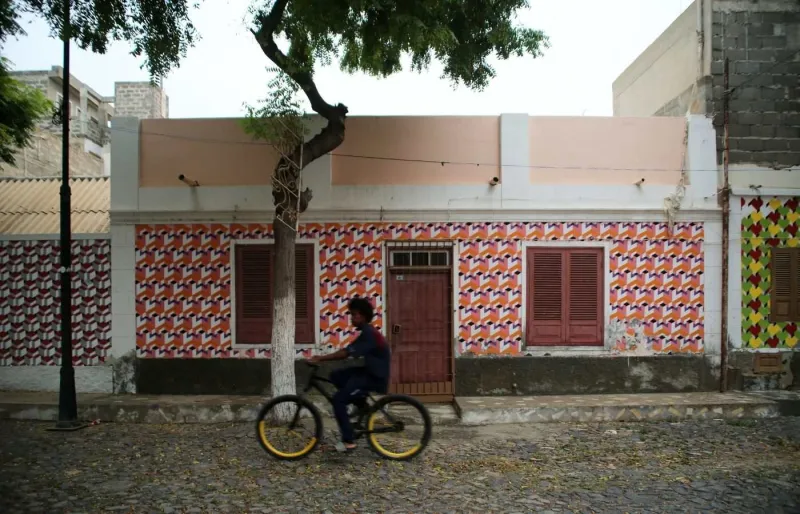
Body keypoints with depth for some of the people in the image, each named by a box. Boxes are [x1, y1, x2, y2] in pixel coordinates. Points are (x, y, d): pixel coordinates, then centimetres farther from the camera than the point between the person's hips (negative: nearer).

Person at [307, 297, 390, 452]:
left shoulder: (368, 334, -20)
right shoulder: (367, 332, 10)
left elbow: (345, 353, -26)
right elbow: (347, 352, 8)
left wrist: (320, 358, -23)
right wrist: (323, 358, 0)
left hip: (375, 377, -10)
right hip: (370, 372, 10)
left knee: (338, 399, -12)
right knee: (336, 376, 10)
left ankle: (348, 441, -2)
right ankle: (362, 406, 15)